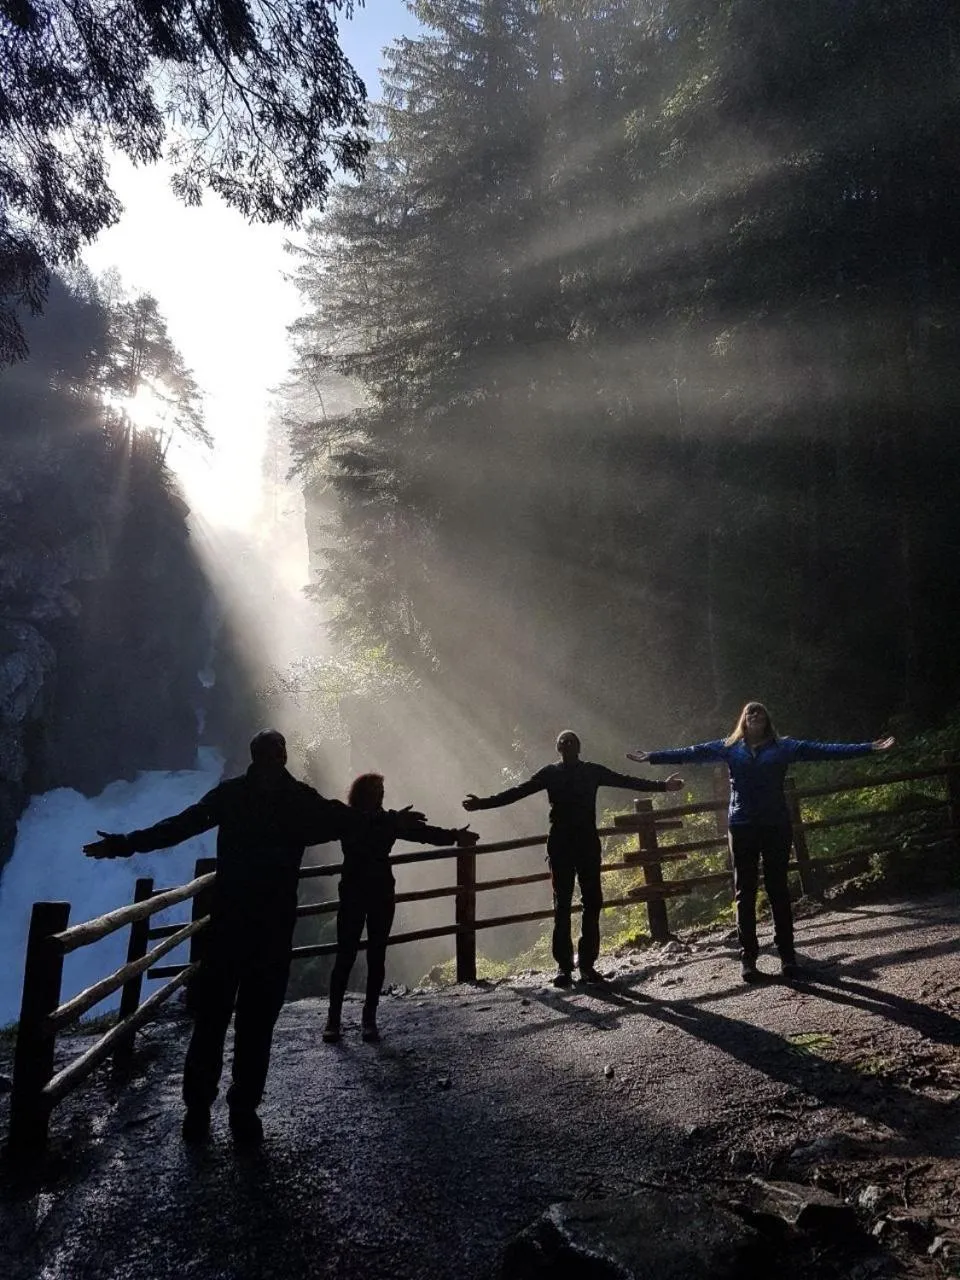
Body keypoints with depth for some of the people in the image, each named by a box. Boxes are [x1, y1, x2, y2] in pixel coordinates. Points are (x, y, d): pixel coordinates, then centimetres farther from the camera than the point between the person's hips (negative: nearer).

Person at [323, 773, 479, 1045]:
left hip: (382, 895, 4)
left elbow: (421, 831, -4)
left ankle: (369, 1017, 15)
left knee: (377, 957, 6)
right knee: (346, 956, -2)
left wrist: (454, 835, -15)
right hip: (354, 895, -3)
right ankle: (333, 1017, 9)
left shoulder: (387, 819, 2)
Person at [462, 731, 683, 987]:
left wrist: (662, 785, 5)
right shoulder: (550, 773, 7)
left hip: (588, 844, 2)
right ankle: (564, 965, 2)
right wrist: (483, 803, -3)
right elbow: (518, 792, 4)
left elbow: (627, 782, 10)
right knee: (562, 904, -2)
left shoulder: (592, 771, 10)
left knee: (592, 903, -1)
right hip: (560, 845, -1)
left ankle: (587, 962, 7)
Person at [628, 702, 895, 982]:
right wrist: (652, 757, 3)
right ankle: (748, 957, 11)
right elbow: (693, 753, 6)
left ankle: (787, 954, 16)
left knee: (778, 890, 5)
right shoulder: (729, 747, 7)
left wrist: (869, 748, -5)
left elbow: (823, 749, 1)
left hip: (776, 825, 0)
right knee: (745, 893, 5)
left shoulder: (783, 746, 5)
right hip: (742, 827, 1)